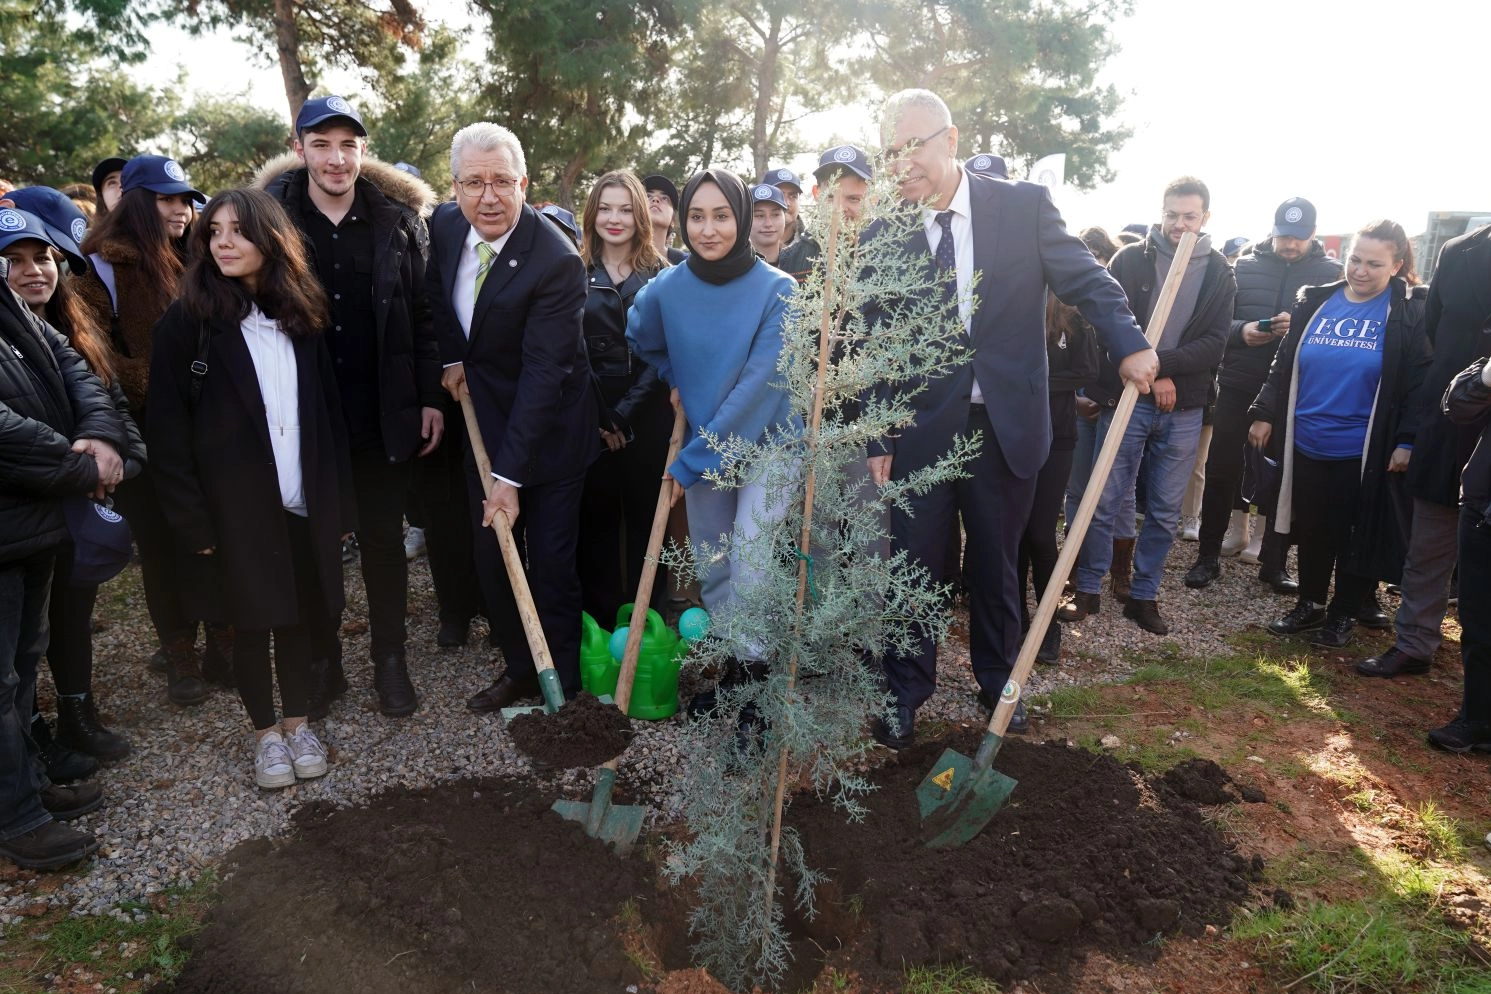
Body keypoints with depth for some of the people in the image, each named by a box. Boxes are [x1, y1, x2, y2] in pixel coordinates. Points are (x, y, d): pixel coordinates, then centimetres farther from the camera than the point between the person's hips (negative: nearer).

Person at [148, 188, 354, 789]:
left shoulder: (300, 316, 5)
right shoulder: (187, 321, -5)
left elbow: (328, 411, 6)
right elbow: (168, 429, -7)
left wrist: (338, 497, 2)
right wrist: (190, 517, -11)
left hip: (302, 499, 3)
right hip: (234, 503, -2)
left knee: (298, 612, 12)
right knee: (251, 619, 9)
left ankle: (297, 722, 29)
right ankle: (265, 733, 26)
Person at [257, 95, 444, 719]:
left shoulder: (397, 219, 1)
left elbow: (421, 316, 3)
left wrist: (430, 398, -1)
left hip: (382, 416, 0)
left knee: (383, 538, 10)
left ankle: (390, 661, 24)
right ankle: (322, 663, 28)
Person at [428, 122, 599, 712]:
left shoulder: (557, 262, -25)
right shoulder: (445, 223, -4)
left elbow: (544, 373, -26)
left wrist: (511, 475, -28)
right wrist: (452, 356, 1)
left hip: (547, 433, -6)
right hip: (484, 419, 6)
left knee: (552, 564, 1)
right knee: (492, 559, 13)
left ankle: (562, 685, 18)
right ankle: (519, 669, 31)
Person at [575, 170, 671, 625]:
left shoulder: (660, 275, 4)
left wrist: (625, 415, -11)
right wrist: (599, 417, -9)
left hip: (647, 417, 0)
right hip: (589, 420, 1)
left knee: (645, 518, 6)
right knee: (596, 518, 5)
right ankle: (599, 617, 17)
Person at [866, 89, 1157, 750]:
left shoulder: (1024, 206, -3)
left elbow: (1084, 278, -4)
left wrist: (1129, 343, -21)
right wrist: (878, 438, -2)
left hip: (1005, 426, 0)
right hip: (920, 429, 0)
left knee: (997, 565, 15)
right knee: (915, 566, 7)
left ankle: (999, 681, 37)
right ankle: (905, 694, 25)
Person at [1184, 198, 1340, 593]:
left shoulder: (1330, 272, 3)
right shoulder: (1245, 267, 5)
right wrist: (1241, 331, -17)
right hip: (1238, 388, 0)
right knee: (1220, 471, 3)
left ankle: (1273, 562, 20)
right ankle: (1208, 555, 15)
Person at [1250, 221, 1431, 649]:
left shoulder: (1410, 312, -5)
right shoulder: (1315, 302, 5)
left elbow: (1419, 385, -7)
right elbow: (1284, 366, 10)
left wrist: (1407, 441, -13)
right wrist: (1264, 414, 5)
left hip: (1365, 452, -3)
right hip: (1306, 445, 4)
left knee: (1356, 534, 9)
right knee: (1312, 531, 13)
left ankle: (1343, 614, 24)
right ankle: (1310, 604, 29)